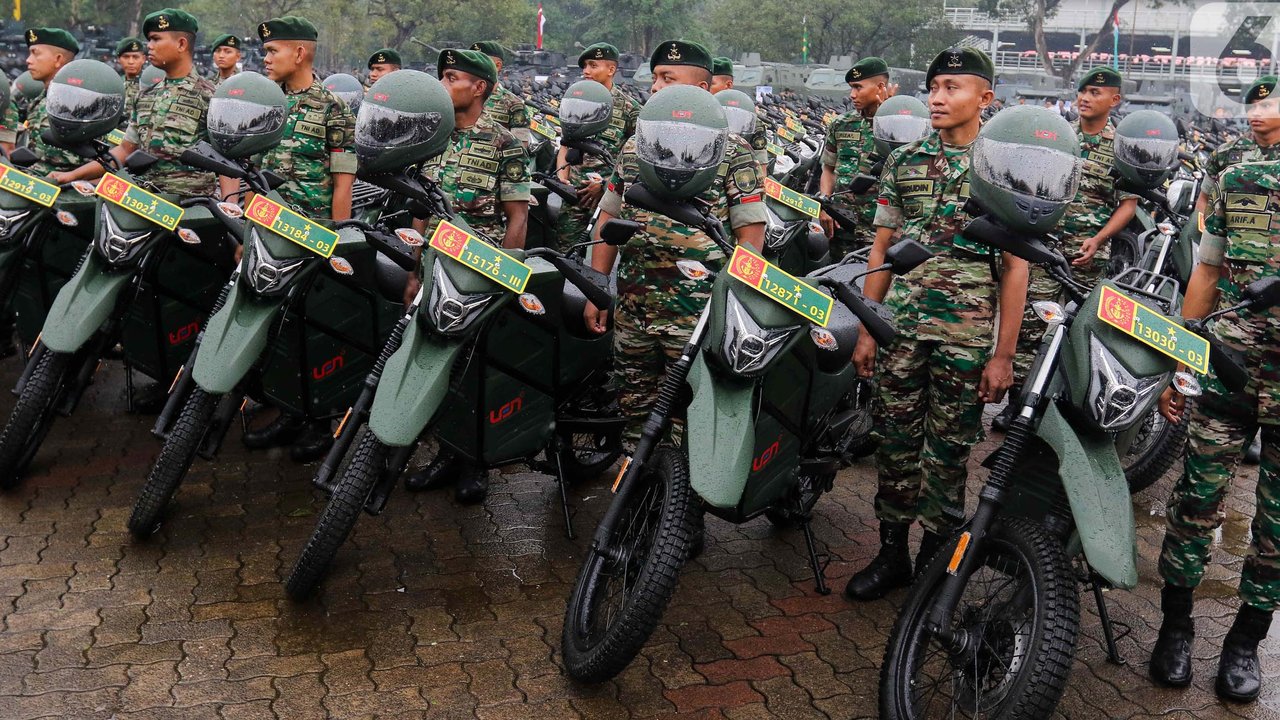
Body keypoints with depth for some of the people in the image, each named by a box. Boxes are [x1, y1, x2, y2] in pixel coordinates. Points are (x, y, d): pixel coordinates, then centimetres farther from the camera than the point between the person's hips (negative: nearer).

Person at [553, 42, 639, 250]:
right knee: (566, 247, 1)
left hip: (609, 189, -4)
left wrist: (604, 184, -10)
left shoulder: (629, 107, 0)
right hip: (575, 188, 4)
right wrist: (562, 180, 4)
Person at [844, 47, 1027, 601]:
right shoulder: (904, 161, 9)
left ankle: (935, 561, 20)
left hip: (967, 331, -3)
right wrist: (866, 330, 8)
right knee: (896, 439, 7)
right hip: (901, 323, 3)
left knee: (950, 448, 5)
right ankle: (891, 553, 21)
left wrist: (1004, 354, -7)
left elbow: (1015, 267, -2)